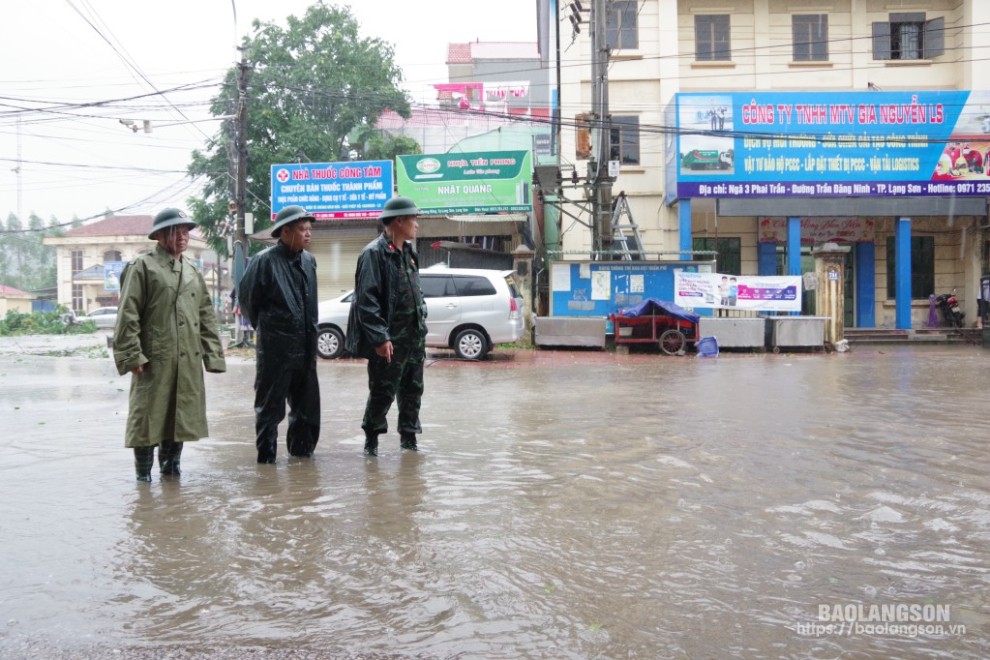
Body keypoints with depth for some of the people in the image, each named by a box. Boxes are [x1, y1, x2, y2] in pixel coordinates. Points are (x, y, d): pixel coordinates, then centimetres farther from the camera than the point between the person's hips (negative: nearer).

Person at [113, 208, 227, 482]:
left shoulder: (192, 272, 17)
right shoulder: (142, 267, -2)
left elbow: (207, 315, 17)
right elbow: (127, 315, -8)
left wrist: (212, 354, 9)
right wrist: (131, 355, -14)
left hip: (188, 360, 6)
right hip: (154, 358, -6)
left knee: (182, 415, 12)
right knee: (149, 417, 0)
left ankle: (170, 466, 27)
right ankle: (144, 473, 13)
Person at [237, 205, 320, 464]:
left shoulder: (309, 261, 9)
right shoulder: (265, 260, -11)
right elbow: (246, 298, -3)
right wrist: (264, 326, 6)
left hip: (305, 346, 6)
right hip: (275, 348, -6)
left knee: (307, 403, 15)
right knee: (270, 405, 4)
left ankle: (301, 449, 29)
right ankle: (266, 456, 14)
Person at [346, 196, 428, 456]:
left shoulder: (408, 252, 15)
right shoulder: (374, 253, -13)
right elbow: (367, 299, -19)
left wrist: (421, 325, 17)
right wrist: (380, 337, -23)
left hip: (413, 337, 8)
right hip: (389, 340, -8)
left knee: (412, 390, 14)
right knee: (383, 391, 0)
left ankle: (409, 436, 28)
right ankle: (371, 438, 16)